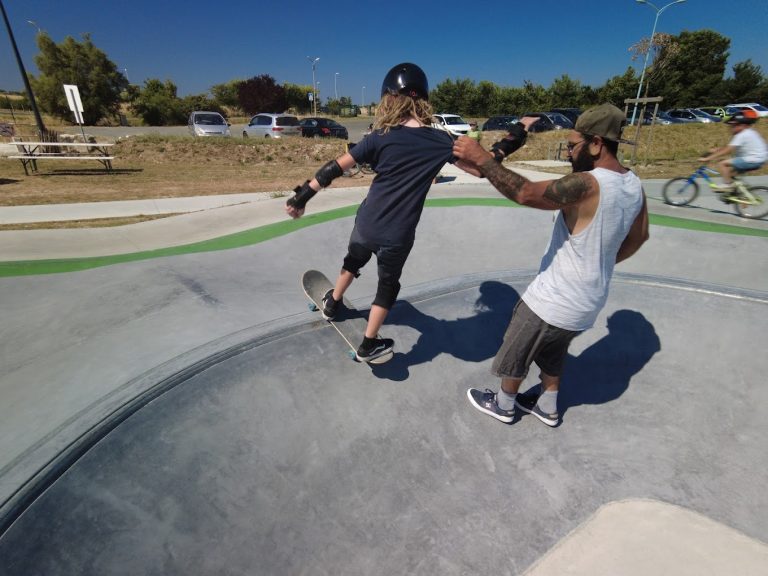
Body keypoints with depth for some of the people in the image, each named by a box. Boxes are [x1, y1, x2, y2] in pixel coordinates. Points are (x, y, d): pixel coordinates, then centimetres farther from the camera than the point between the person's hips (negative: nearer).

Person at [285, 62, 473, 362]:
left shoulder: (381, 137, -7)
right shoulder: (440, 141, -7)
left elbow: (336, 168, -7)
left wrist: (303, 195, 0)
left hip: (367, 224, 2)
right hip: (397, 236, -1)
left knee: (353, 262, 32)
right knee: (388, 285, 21)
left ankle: (332, 303, 55)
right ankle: (369, 345, 31)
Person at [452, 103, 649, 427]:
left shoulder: (587, 185, -27)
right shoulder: (634, 186, 3)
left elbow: (526, 193, -36)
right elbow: (638, 236, 17)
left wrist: (482, 159, -29)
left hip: (555, 299, -8)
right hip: (588, 301, 8)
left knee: (515, 353, 16)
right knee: (551, 354, 29)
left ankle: (503, 404, 38)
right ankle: (548, 407, 46)